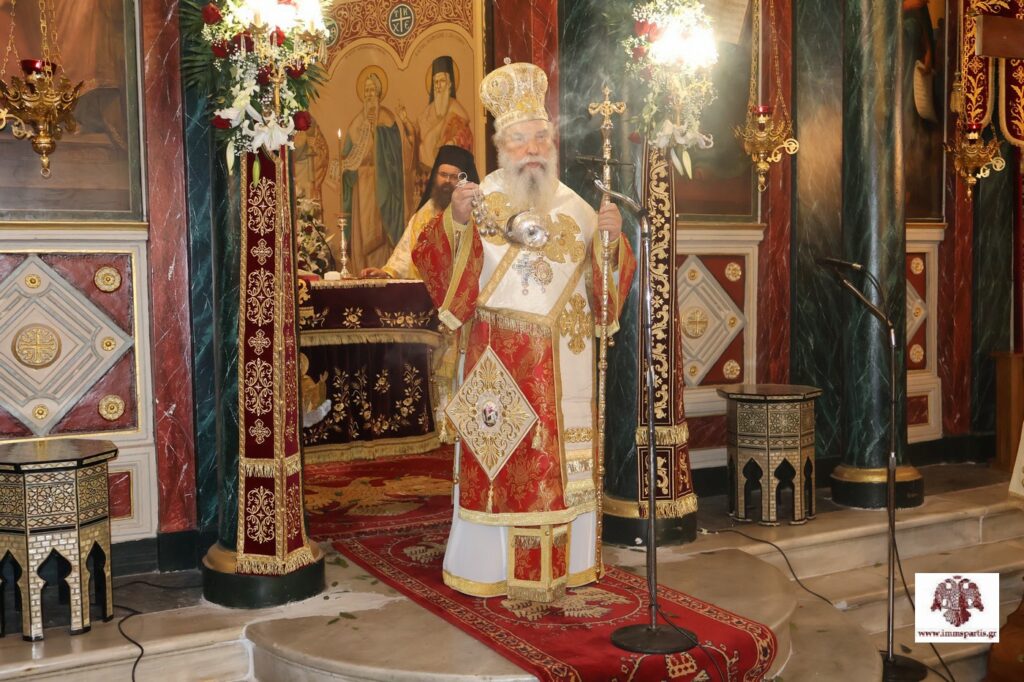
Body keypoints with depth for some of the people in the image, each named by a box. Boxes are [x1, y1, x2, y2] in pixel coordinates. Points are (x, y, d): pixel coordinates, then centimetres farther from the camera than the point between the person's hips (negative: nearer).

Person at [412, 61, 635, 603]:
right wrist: (454, 222, -28)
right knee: (502, 454, 0)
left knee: (562, 456, 8)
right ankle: (495, 566, 12)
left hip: (563, 360, 4)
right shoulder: (482, 202, 0)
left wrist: (611, 238, -8)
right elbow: (436, 264, -10)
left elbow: (606, 277, 11)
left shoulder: (574, 206, 11)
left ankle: (562, 562, 20)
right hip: (500, 355, -4)